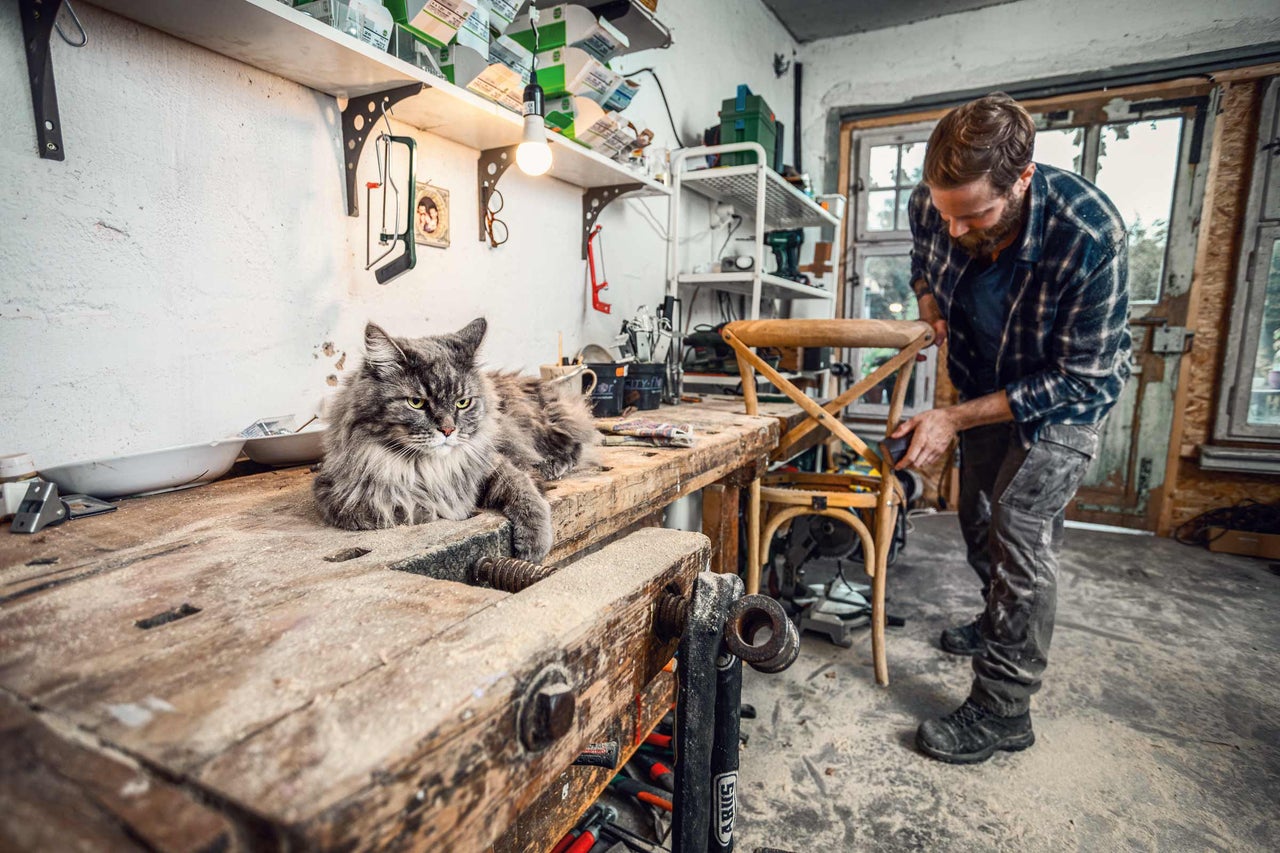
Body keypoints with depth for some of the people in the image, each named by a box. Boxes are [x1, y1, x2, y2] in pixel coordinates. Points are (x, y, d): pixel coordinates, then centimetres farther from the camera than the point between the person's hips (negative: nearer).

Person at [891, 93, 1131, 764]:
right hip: (985, 383, 6)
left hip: (1067, 392, -5)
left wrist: (955, 420, -33)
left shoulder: (1089, 235, -36)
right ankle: (1002, 623, 41)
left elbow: (1081, 377, -29)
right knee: (978, 516, 15)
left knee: (1020, 529, -13)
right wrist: (930, 305, -14)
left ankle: (1002, 710, -1)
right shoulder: (930, 206, -21)